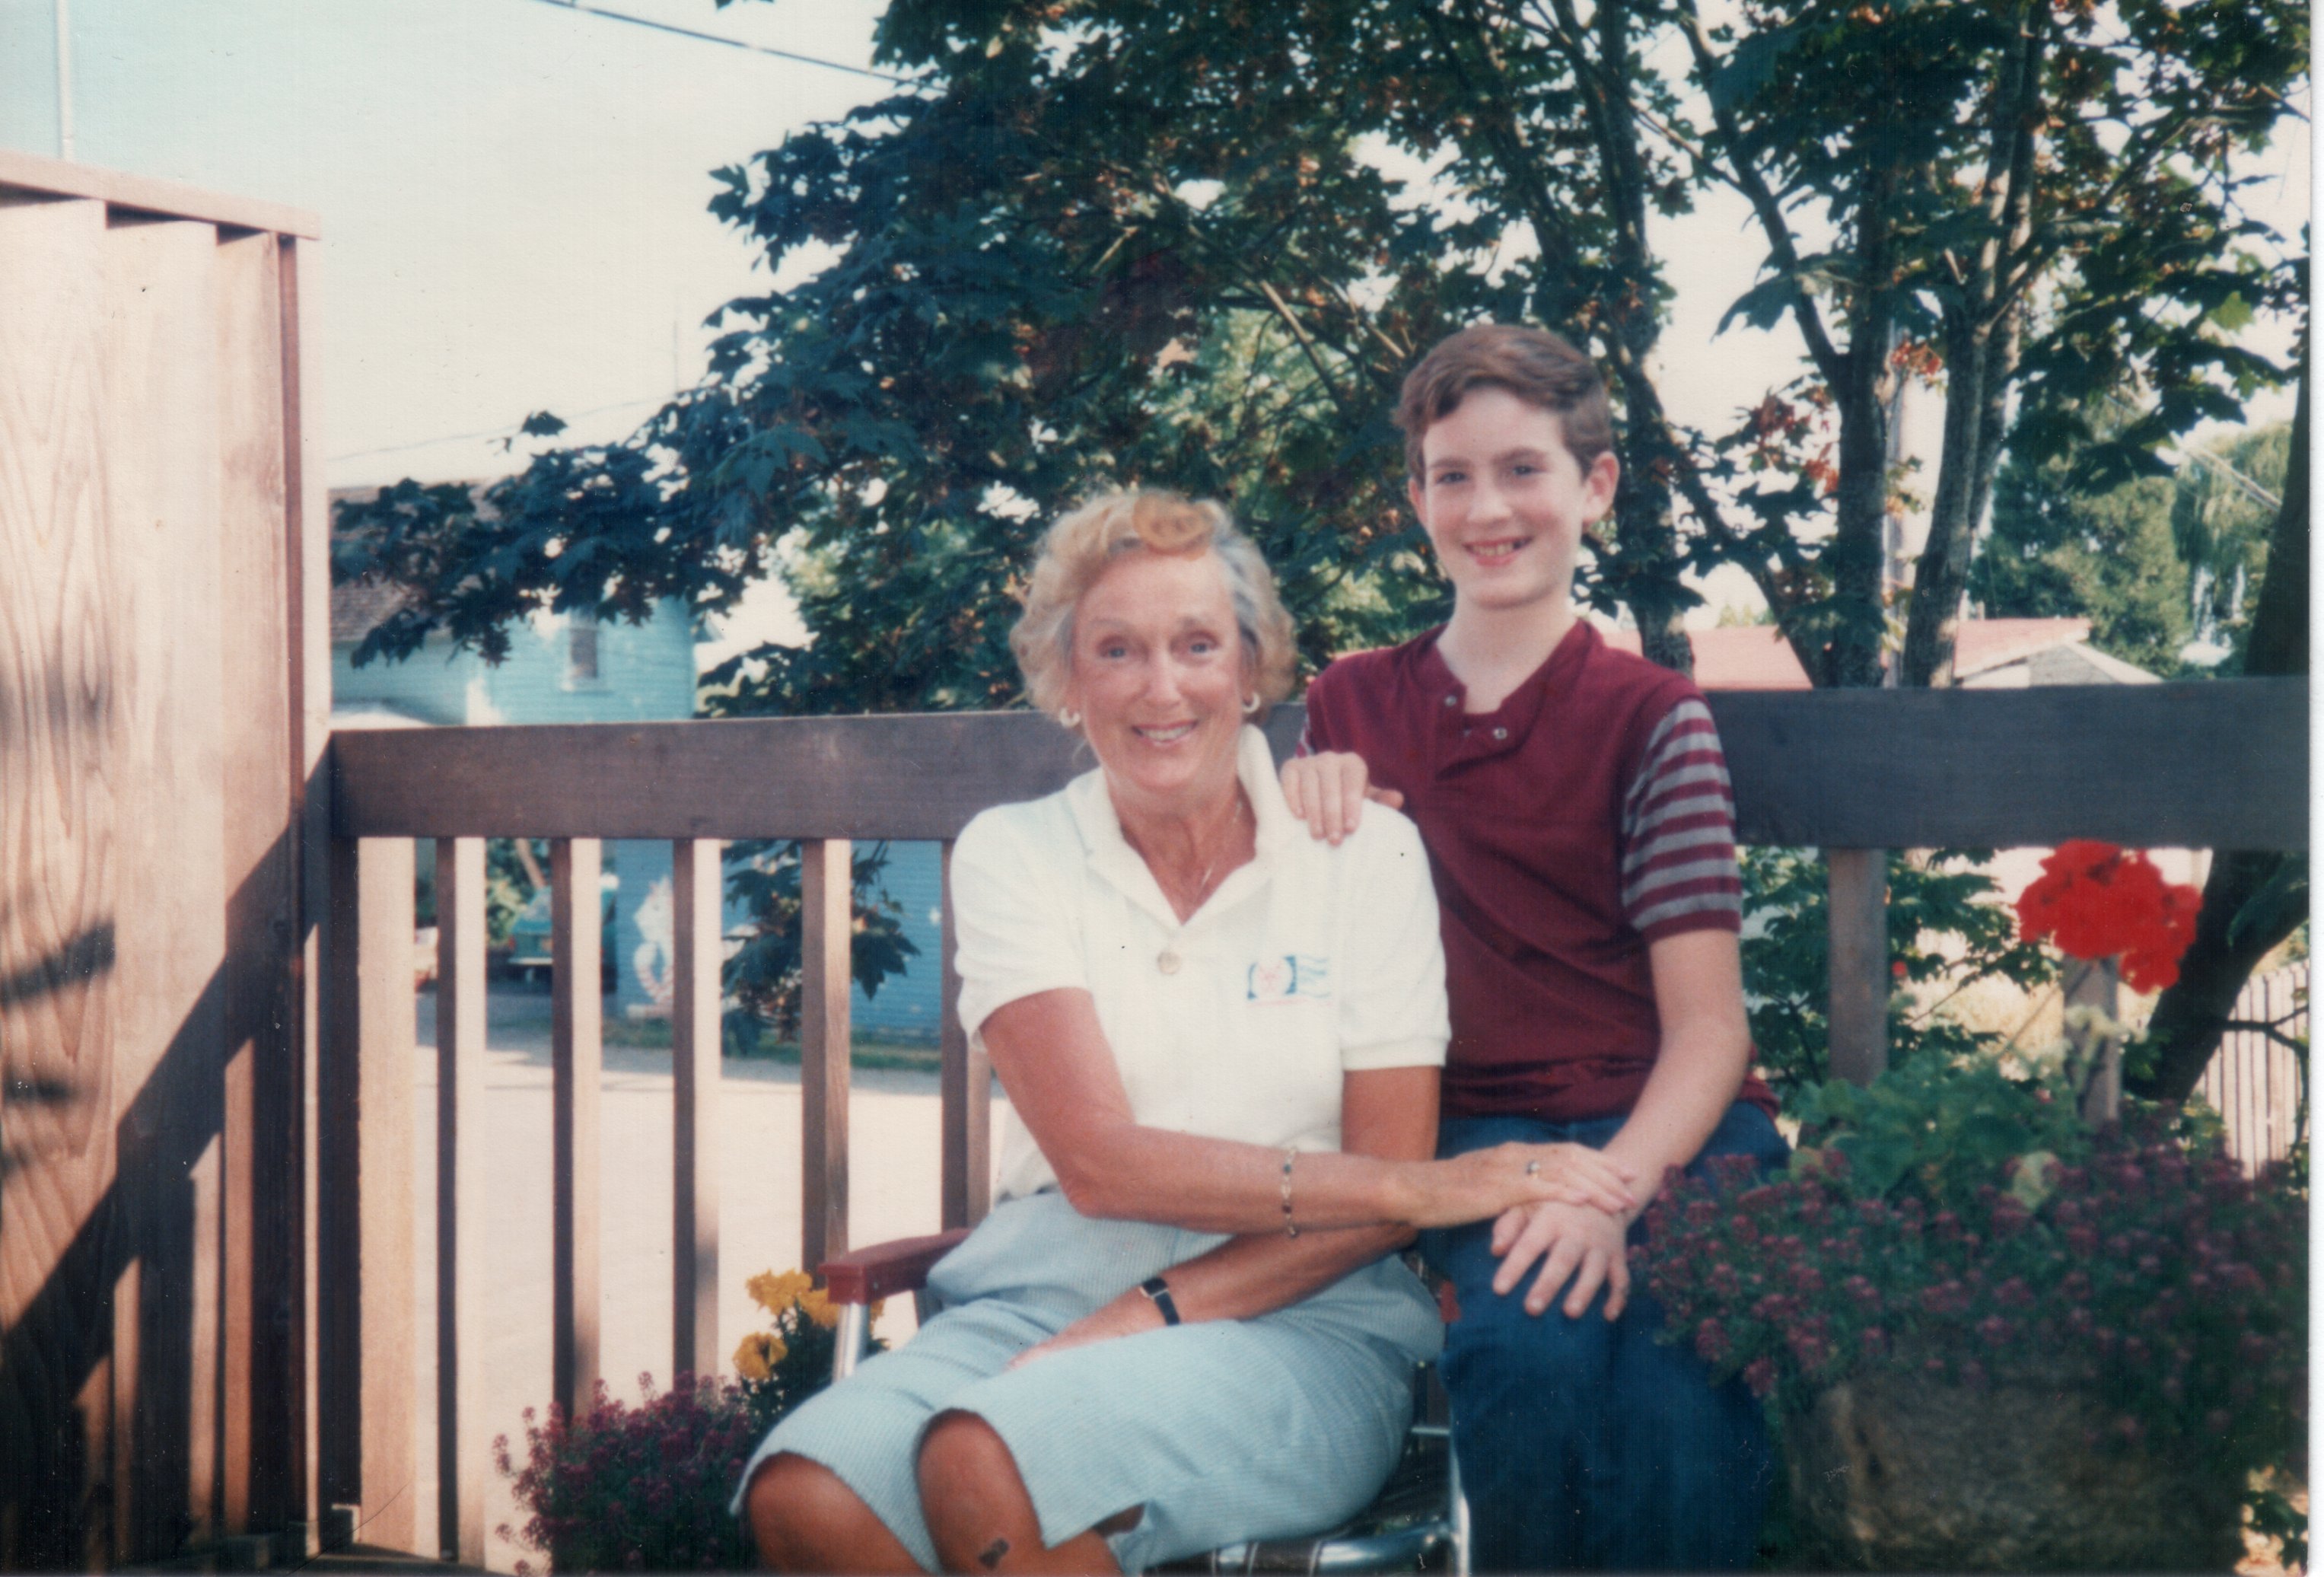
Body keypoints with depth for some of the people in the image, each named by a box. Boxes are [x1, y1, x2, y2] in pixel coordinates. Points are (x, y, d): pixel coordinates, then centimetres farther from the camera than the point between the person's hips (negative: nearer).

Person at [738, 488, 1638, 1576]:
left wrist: (1155, 1315, -15)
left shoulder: (1365, 854, 5)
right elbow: (1098, 1159, -8)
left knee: (983, 1462, -33)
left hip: (1296, 1325, -2)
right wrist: (1418, 1187, -16)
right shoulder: (1013, 855, 6)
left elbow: (1388, 1171, -1)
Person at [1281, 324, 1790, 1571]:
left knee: (1678, 1401, -32)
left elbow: (1708, 1024, -3)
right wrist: (1307, 807, 2)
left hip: (1665, 1132, -1)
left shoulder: (1649, 717, 4)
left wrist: (1612, 1189, -22)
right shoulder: (1352, 706, 13)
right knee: (1528, 1347, -32)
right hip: (1474, 1128, 2)